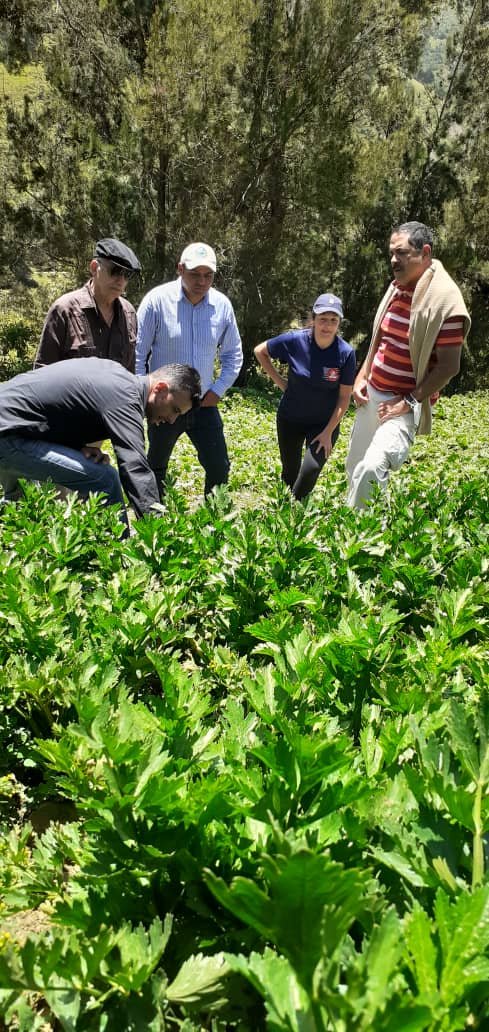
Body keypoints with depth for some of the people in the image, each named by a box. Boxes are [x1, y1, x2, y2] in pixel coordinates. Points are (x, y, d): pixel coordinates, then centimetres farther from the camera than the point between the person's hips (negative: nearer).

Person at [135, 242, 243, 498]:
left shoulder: (222, 305, -3)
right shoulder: (157, 300, -13)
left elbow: (233, 354, 11)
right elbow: (137, 353, -8)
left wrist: (218, 390, 2)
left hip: (204, 403, 3)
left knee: (219, 467, 5)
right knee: (156, 468, 13)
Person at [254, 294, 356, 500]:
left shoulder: (345, 353, -17)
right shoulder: (295, 340, -16)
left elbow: (344, 397, -10)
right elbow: (260, 351, 0)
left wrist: (328, 432, -12)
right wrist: (279, 381, -5)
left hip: (325, 422, -1)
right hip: (290, 418, 1)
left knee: (311, 469, -18)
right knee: (290, 472, 12)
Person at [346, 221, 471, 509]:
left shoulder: (444, 299, -17)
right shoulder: (397, 288, 7)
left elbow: (449, 366, -17)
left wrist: (410, 402, -19)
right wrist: (362, 377, 9)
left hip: (403, 405, -8)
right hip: (372, 395, 8)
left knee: (371, 470, -27)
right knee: (354, 468, 15)